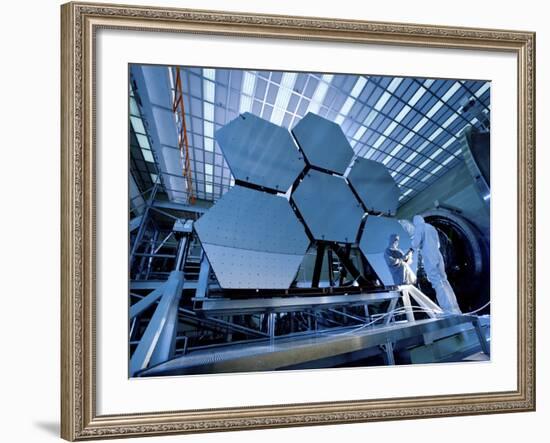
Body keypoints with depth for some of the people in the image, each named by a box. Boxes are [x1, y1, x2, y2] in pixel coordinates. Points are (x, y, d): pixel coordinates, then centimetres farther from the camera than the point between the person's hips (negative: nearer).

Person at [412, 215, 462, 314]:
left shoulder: (419, 227, -1)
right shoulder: (431, 227, 21)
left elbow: (416, 244, -10)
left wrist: (415, 247, 13)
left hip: (429, 259, -7)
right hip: (438, 256, 7)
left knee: (438, 283, -11)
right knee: (443, 281, 10)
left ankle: (449, 310, -17)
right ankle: (454, 308, 8)